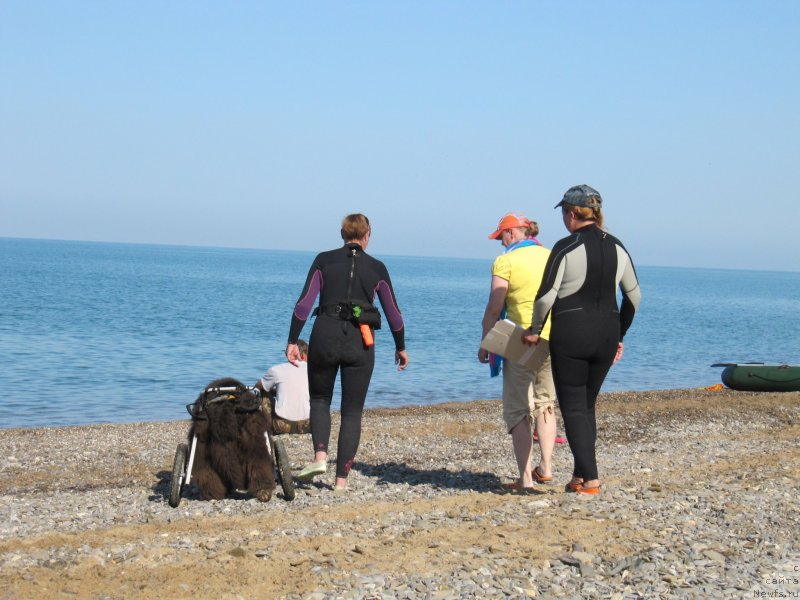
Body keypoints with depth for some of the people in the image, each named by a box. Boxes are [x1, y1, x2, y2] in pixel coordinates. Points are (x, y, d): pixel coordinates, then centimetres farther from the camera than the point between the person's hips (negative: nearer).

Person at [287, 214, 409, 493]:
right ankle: (342, 479, 5)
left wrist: (293, 341, 0)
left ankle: (320, 457, -1)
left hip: (324, 336, 0)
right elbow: (393, 313, 11)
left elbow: (304, 303, -3)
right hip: (360, 343, 0)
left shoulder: (324, 260, 5)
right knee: (352, 411, 9)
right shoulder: (376, 268, 7)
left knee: (320, 399, 21)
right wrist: (401, 347, 24)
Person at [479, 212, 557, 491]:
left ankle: (526, 478, -3)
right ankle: (545, 467, 18)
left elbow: (494, 308, -9)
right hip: (554, 340, 5)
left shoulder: (506, 262, -8)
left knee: (518, 410, 1)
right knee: (545, 403, 20)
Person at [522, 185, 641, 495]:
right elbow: (634, 296, 12)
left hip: (570, 335, -6)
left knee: (573, 407, 2)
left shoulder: (566, 247, -11)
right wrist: (619, 336, 21)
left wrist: (535, 330, 3)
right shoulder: (617, 247, 7)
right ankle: (580, 475, 18)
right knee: (587, 405, 17)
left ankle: (590, 478, -6)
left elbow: (546, 295, -12)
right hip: (606, 335, 6)